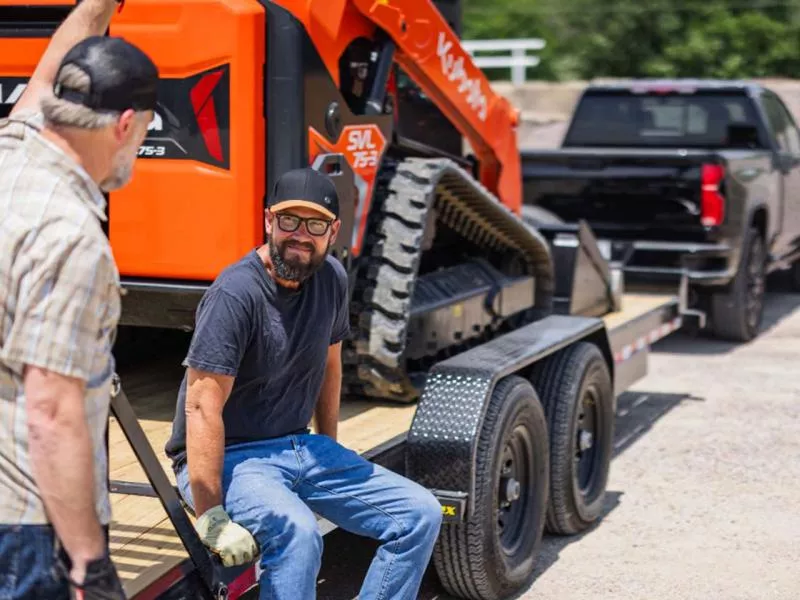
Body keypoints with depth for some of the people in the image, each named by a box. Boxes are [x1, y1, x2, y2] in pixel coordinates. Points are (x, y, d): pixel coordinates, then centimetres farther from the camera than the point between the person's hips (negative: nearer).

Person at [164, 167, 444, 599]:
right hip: (231, 456, -7)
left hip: (300, 446, 8)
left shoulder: (331, 279, 2)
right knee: (297, 533, -36)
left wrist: (329, 454, 22)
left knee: (421, 515, -3)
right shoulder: (237, 293, -21)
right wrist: (212, 519, -28)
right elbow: (202, 408, -24)